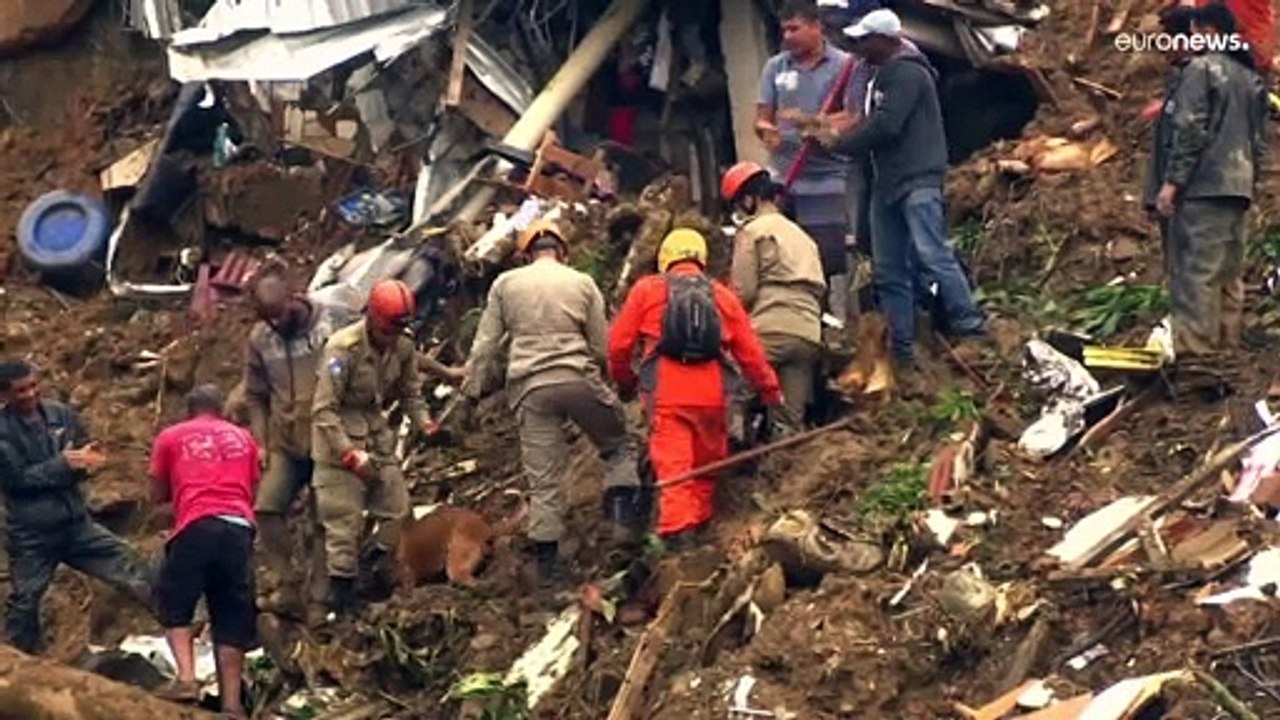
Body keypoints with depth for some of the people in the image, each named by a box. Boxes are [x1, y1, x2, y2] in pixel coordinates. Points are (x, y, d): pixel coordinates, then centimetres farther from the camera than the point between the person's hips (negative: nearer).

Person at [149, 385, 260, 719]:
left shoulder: (171, 437, 15)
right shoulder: (242, 437, 23)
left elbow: (157, 495, 20)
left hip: (197, 527, -3)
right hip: (239, 528, 3)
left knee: (175, 605, 12)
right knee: (232, 617, 8)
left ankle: (186, 678, -6)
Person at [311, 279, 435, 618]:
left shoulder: (403, 347, -4)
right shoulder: (343, 348, -24)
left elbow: (410, 392, 11)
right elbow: (323, 410, -23)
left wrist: (423, 422, -9)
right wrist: (350, 454, -27)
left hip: (376, 433, 7)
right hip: (338, 437, -7)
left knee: (398, 510, 4)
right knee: (344, 521, -5)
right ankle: (342, 601, 4)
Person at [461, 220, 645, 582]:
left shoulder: (506, 284, 9)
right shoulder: (582, 283, 7)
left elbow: (486, 343, 8)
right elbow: (602, 347, 9)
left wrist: (472, 388, 15)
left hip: (530, 388, 1)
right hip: (579, 379, -1)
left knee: (544, 478, 5)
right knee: (618, 446, 18)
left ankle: (546, 558, 4)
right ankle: (624, 509, -3)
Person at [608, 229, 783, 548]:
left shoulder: (646, 289, 9)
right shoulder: (723, 295, 14)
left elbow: (619, 343, 5)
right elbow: (750, 351, 11)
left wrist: (625, 382, 22)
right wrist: (771, 392, 20)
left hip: (665, 392, -2)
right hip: (712, 393, 2)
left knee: (672, 465, -5)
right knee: (706, 464, 19)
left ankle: (677, 530, -18)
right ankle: (700, 523, 25)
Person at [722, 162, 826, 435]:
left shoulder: (752, 231, 6)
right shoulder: (802, 235, 31)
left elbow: (743, 291, -2)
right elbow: (820, 289, 23)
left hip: (771, 330, -7)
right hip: (810, 335, 7)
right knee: (791, 419, 1)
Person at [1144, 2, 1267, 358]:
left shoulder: (1201, 69, -6)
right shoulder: (1250, 77, 19)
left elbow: (1189, 128, -14)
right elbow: (1260, 139, 20)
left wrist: (1172, 181, -15)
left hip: (1202, 186, -8)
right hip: (1239, 186, 8)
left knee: (1196, 270, -12)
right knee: (1229, 271, 11)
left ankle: (1194, 348, -17)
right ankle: (1228, 343, 13)